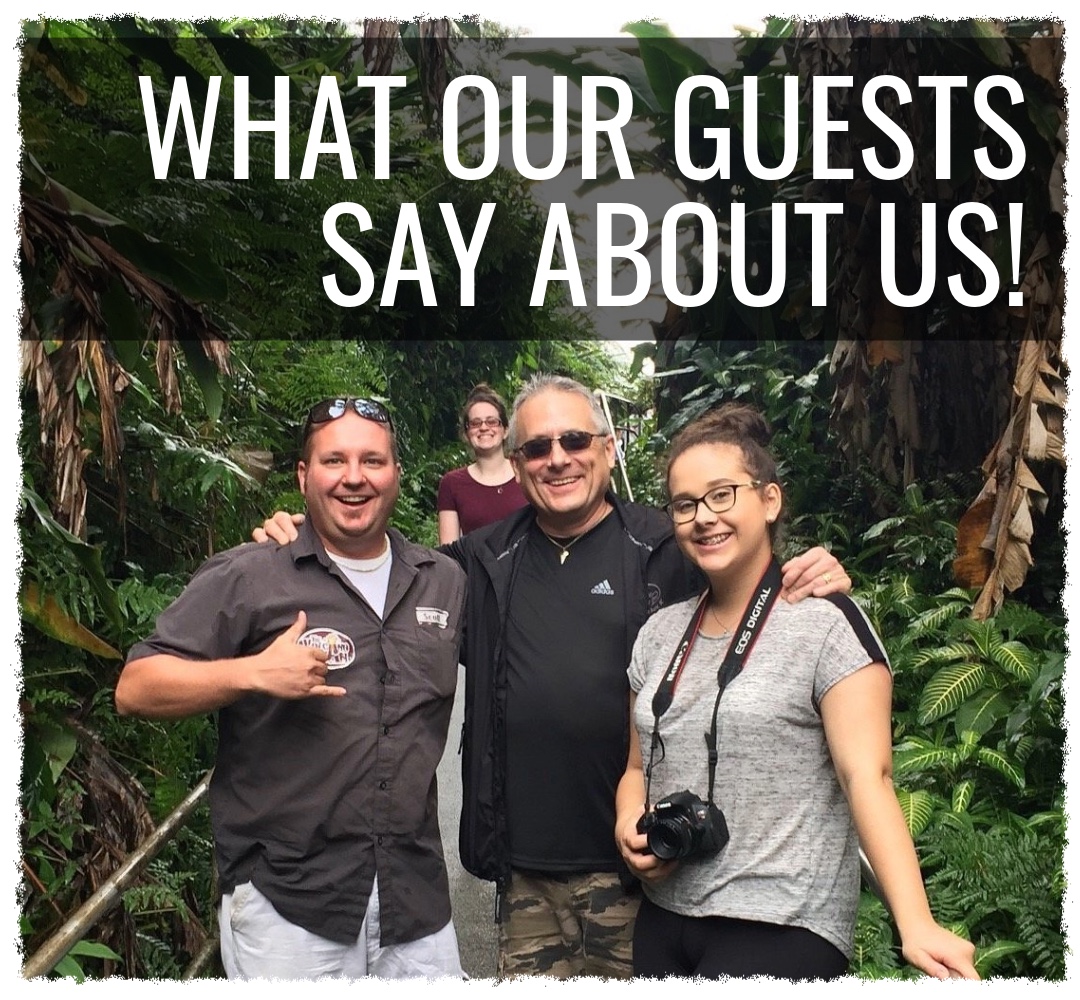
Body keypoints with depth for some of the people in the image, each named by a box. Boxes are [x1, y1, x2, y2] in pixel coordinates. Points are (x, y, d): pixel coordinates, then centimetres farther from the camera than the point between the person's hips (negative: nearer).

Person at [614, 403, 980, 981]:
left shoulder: (825, 622, -9)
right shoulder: (660, 634, 9)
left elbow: (866, 776, -16)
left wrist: (914, 925, -26)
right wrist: (628, 826, -3)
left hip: (780, 930, -6)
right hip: (663, 918, 6)